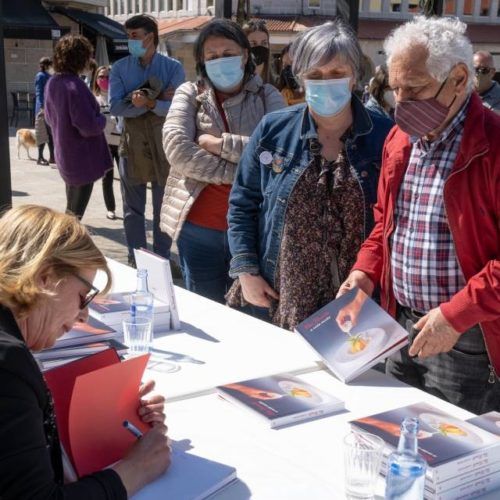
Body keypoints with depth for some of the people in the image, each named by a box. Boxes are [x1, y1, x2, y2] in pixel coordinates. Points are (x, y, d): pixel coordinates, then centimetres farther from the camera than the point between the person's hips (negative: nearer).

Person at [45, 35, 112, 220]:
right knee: (75, 213, 2)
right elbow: (88, 127, -26)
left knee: (70, 209, 23)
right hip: (82, 159, -9)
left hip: (64, 155, 9)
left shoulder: (52, 83, 3)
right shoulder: (74, 85, -24)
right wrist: (102, 120, -8)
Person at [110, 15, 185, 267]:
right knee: (133, 209, 9)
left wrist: (150, 103, -29)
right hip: (132, 145, 1)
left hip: (164, 146, -1)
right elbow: (115, 107, -10)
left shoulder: (173, 67, -2)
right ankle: (135, 259, 21)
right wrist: (157, 99, -17)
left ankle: (162, 259, 21)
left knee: (163, 208, 9)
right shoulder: (120, 68, 2)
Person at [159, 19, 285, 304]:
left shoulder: (267, 96, 3)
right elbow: (177, 150, -13)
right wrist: (241, 172, -16)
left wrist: (219, 143, -15)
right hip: (199, 228, 0)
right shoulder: (190, 94, 3)